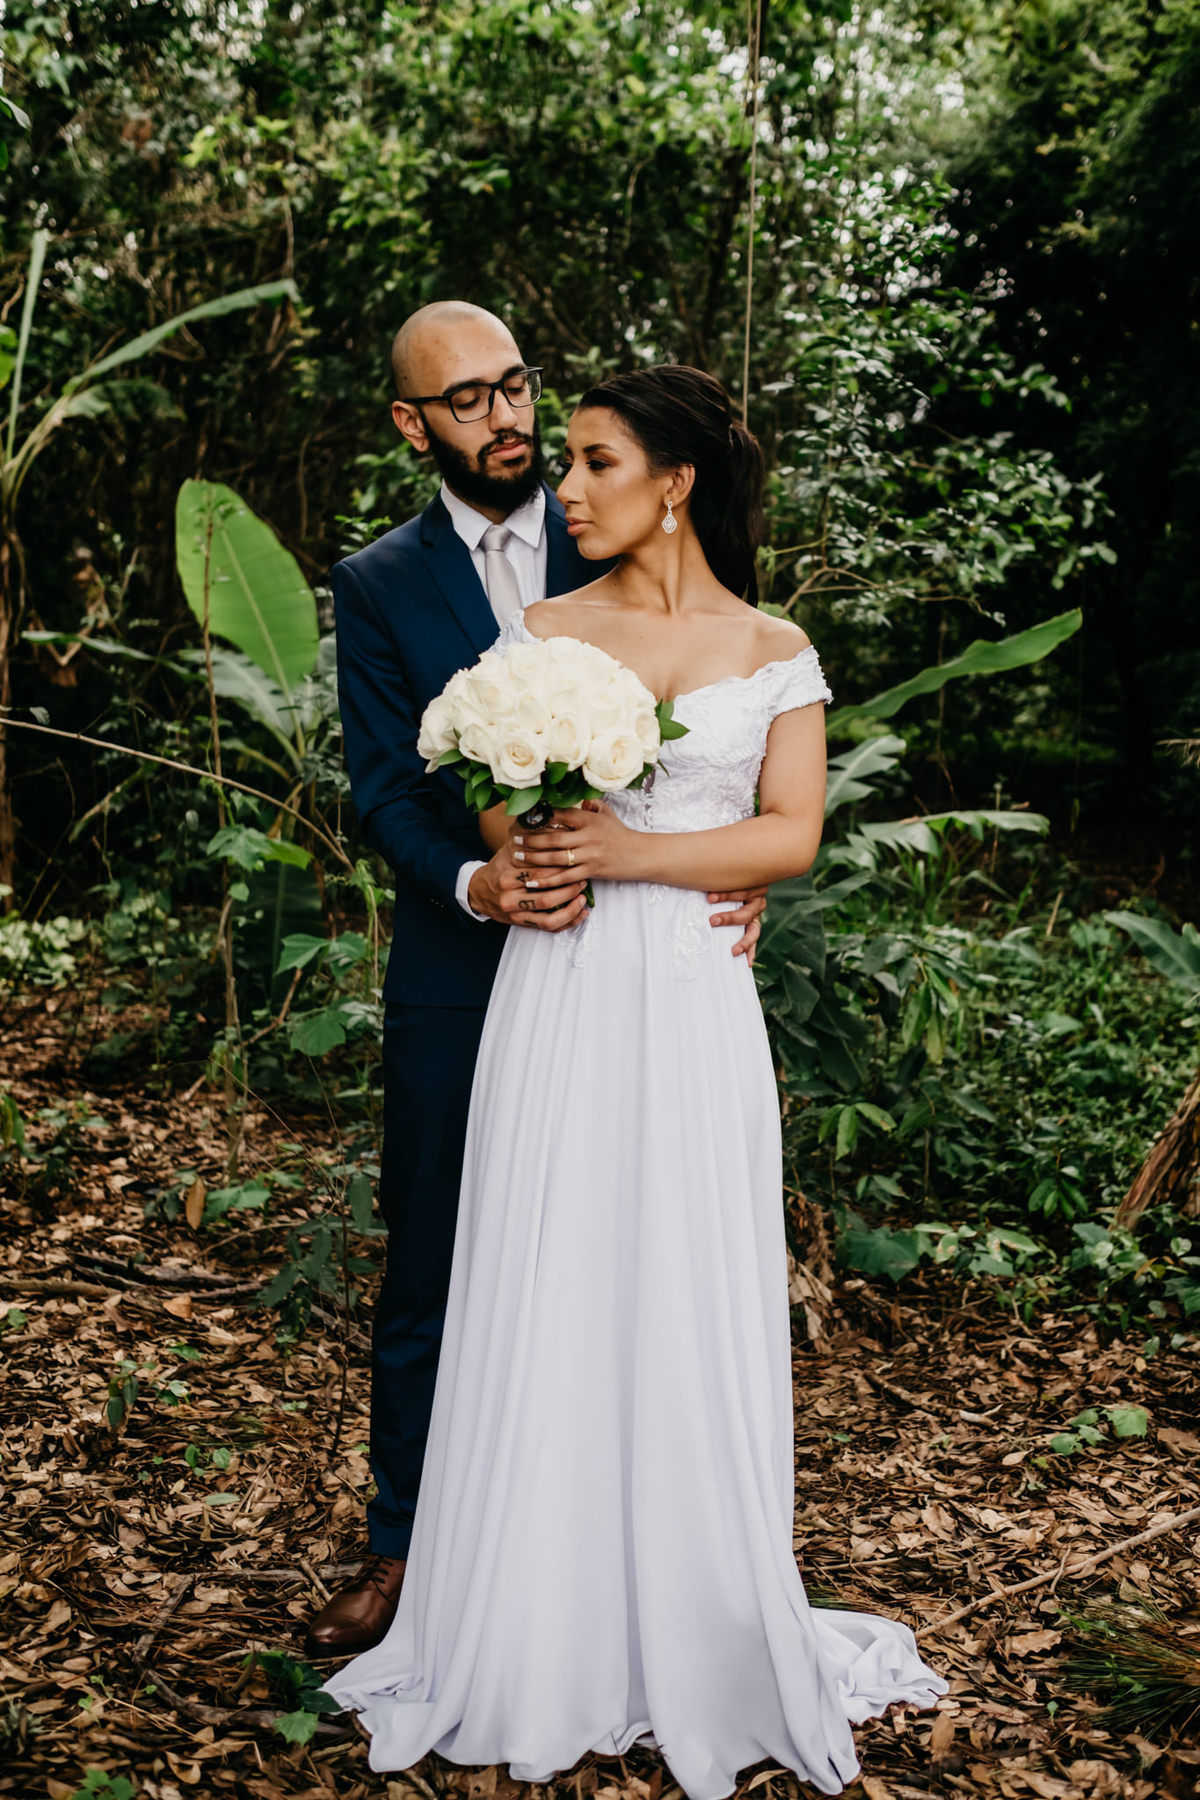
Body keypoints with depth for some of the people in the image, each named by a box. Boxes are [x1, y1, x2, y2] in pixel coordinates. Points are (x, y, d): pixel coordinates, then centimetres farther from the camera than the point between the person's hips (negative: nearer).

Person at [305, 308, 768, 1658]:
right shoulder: (378, 586, 3)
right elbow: (382, 792, -4)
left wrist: (741, 876, -14)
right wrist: (472, 882, -23)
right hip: (457, 979, 0)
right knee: (429, 1278, 9)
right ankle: (403, 1544, 26)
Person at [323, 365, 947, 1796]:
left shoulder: (774, 649, 5)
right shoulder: (537, 631, 9)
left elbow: (792, 833, -2)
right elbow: (498, 808, 4)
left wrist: (636, 852, -13)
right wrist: (531, 862, -18)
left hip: (695, 1012, -1)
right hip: (559, 998, 1)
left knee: (693, 1305, 5)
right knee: (545, 1302, 4)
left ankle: (703, 1640, 23)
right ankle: (545, 1639, 20)